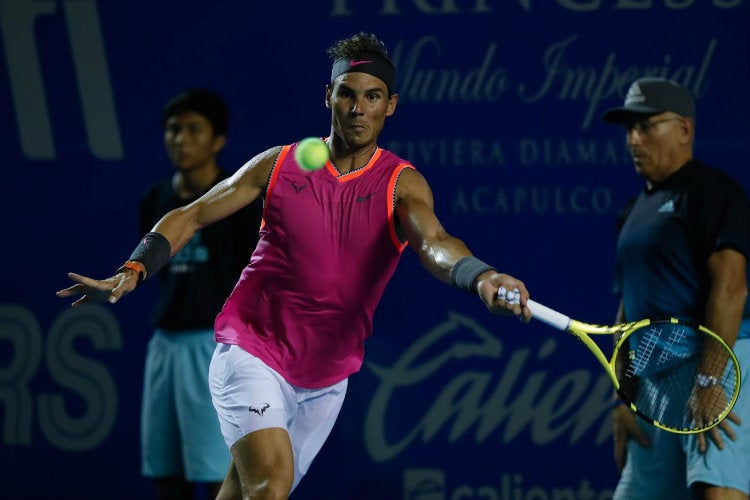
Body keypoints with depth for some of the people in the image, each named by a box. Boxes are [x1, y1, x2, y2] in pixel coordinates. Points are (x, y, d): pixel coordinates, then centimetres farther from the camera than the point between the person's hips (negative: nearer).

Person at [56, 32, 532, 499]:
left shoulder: (402, 184, -7)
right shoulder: (280, 165, -2)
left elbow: (433, 241, -28)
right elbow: (192, 216, 4)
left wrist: (480, 277, -50)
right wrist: (133, 272, -12)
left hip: (326, 378, 2)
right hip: (252, 352, -2)